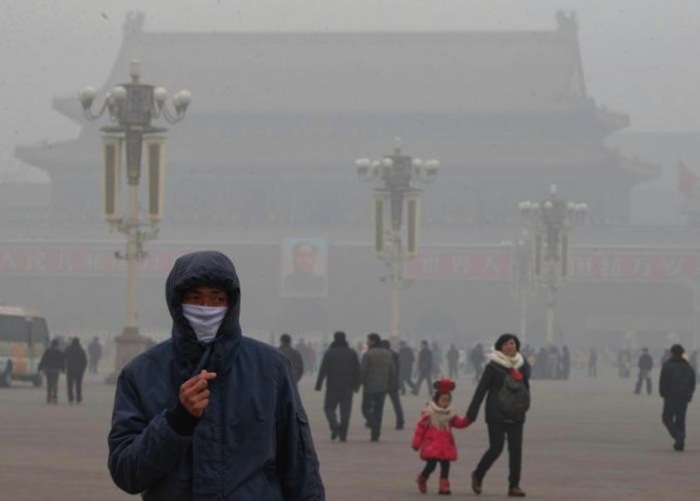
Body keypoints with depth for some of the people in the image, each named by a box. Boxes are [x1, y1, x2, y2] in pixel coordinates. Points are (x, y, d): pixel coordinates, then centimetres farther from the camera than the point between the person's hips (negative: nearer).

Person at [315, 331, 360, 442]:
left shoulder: (330, 352, -5)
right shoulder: (352, 353, 6)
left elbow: (323, 370, -10)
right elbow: (357, 371, 7)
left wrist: (318, 385, -7)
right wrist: (356, 385, 13)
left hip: (333, 386, -3)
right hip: (347, 387, 3)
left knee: (329, 408, 7)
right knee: (345, 411, 4)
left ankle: (335, 425, -19)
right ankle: (343, 435, 0)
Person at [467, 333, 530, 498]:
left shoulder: (523, 365, 7)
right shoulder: (493, 366, -6)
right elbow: (481, 390, -6)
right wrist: (471, 414, -9)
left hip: (516, 415, 4)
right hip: (496, 414, -4)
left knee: (516, 449, -1)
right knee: (496, 448, -7)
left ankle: (514, 485, 5)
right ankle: (478, 475, 18)